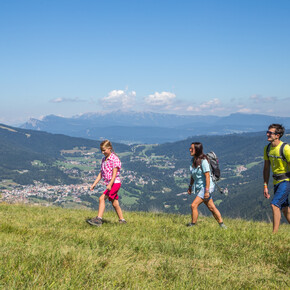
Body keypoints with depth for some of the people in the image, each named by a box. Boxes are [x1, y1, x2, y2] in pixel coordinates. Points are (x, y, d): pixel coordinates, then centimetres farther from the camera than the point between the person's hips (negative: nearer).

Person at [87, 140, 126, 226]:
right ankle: (122, 220, 23)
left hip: (115, 183, -9)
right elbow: (101, 173, 16)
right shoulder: (104, 160, 13)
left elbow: (114, 173, -20)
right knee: (115, 203, 13)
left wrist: (110, 184, -30)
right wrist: (94, 184, 10)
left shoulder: (114, 159, -12)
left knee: (102, 198, -20)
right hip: (109, 184, 9)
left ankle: (99, 219, -23)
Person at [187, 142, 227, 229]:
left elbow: (207, 176, -22)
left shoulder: (203, 161, -20)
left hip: (206, 186, -8)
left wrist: (207, 191, -24)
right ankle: (222, 225, 23)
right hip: (199, 187, 8)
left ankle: (192, 225, -4)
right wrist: (190, 186, 19)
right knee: (211, 207, 13)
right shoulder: (193, 160, 5)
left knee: (194, 205, -14)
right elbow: (193, 175, 17)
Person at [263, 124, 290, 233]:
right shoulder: (267, 148, 4)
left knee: (275, 205, -17)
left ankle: (274, 233, -13)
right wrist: (265, 186, 10)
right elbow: (266, 168, 12)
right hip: (276, 182, 7)